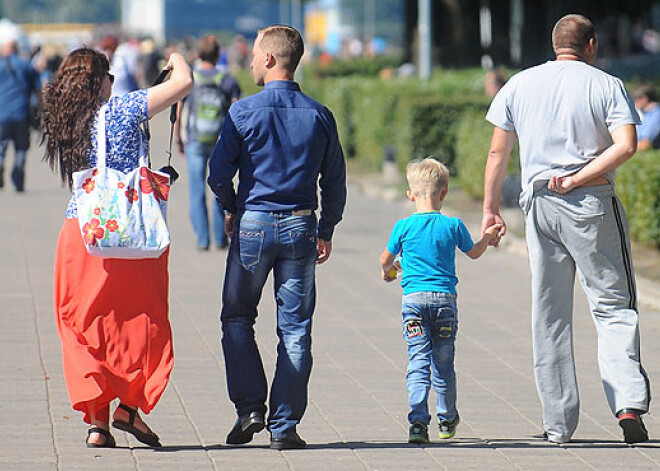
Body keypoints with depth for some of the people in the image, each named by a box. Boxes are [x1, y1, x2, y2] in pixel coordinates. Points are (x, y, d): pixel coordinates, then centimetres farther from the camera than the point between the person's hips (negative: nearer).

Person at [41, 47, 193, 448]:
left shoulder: (64, 124, 9)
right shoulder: (121, 111, -7)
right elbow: (184, 83, -10)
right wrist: (178, 61, 12)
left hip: (78, 231, 4)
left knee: (86, 326, 8)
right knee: (141, 321, 9)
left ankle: (97, 422, 4)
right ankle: (129, 405, -1)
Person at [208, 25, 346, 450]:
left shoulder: (244, 111, -7)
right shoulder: (319, 115, 2)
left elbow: (219, 173, -6)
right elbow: (335, 180, 6)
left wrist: (232, 209, 12)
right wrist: (326, 232, 17)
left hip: (253, 224, -2)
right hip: (300, 226, 2)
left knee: (238, 318, 14)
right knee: (295, 329, 5)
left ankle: (249, 408, 3)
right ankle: (284, 426, 2)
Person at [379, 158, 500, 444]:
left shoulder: (404, 226, -2)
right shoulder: (454, 226, 1)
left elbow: (385, 260, 12)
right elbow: (474, 252, 20)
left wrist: (387, 270, 36)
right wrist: (488, 236, 40)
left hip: (414, 299, -1)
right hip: (445, 300, 1)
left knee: (418, 361, -5)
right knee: (443, 364, 13)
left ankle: (418, 421, -19)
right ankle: (447, 420, 26)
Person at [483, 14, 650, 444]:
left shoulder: (520, 85, 9)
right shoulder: (607, 85, 1)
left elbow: (498, 153, 9)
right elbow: (626, 145, -14)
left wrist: (491, 208, 15)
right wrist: (578, 179, -11)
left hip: (540, 205, 3)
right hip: (593, 204, -2)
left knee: (550, 314, 8)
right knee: (614, 305, 2)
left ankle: (559, 422, 7)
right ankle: (629, 401, -16)